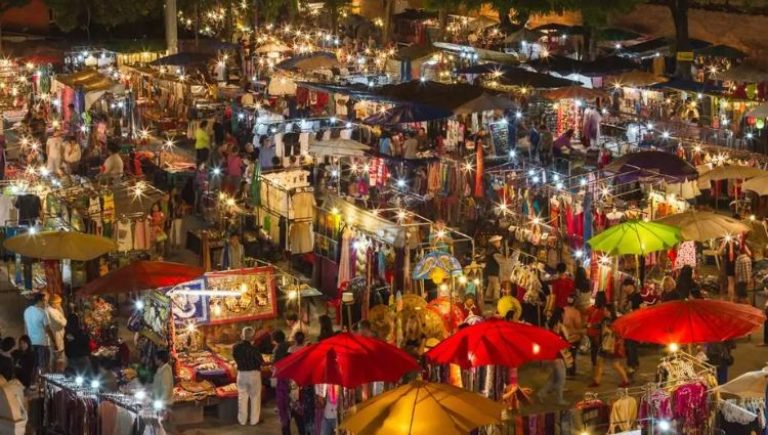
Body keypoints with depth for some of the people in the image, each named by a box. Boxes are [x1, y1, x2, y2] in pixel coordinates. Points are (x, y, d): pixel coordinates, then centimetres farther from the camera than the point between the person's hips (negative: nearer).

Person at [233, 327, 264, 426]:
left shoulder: (236, 348, -8)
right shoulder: (253, 349, -21)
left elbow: (236, 359, 5)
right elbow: (261, 362, -12)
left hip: (241, 374, 4)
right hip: (254, 374, -4)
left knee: (242, 397, 14)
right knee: (255, 397, 10)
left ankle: (242, 420, 19)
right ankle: (254, 420, 14)